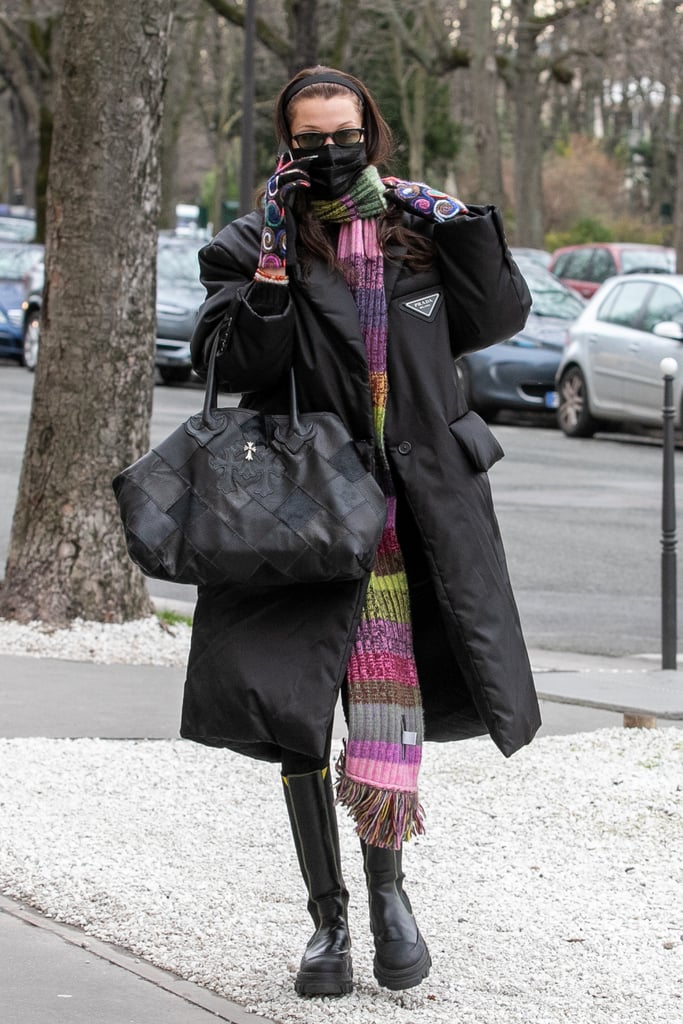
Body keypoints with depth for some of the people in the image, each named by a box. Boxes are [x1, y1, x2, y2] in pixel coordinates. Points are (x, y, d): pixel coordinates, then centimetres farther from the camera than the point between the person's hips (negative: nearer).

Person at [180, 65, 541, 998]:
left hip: (416, 507, 2)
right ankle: (330, 920, 12)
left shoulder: (415, 231, 10)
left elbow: (496, 319, 7)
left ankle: (387, 885, 24)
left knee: (392, 703, 0)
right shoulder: (251, 247, 1)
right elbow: (232, 363, -10)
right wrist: (275, 263, -18)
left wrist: (461, 224, -4)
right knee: (296, 713, -2)